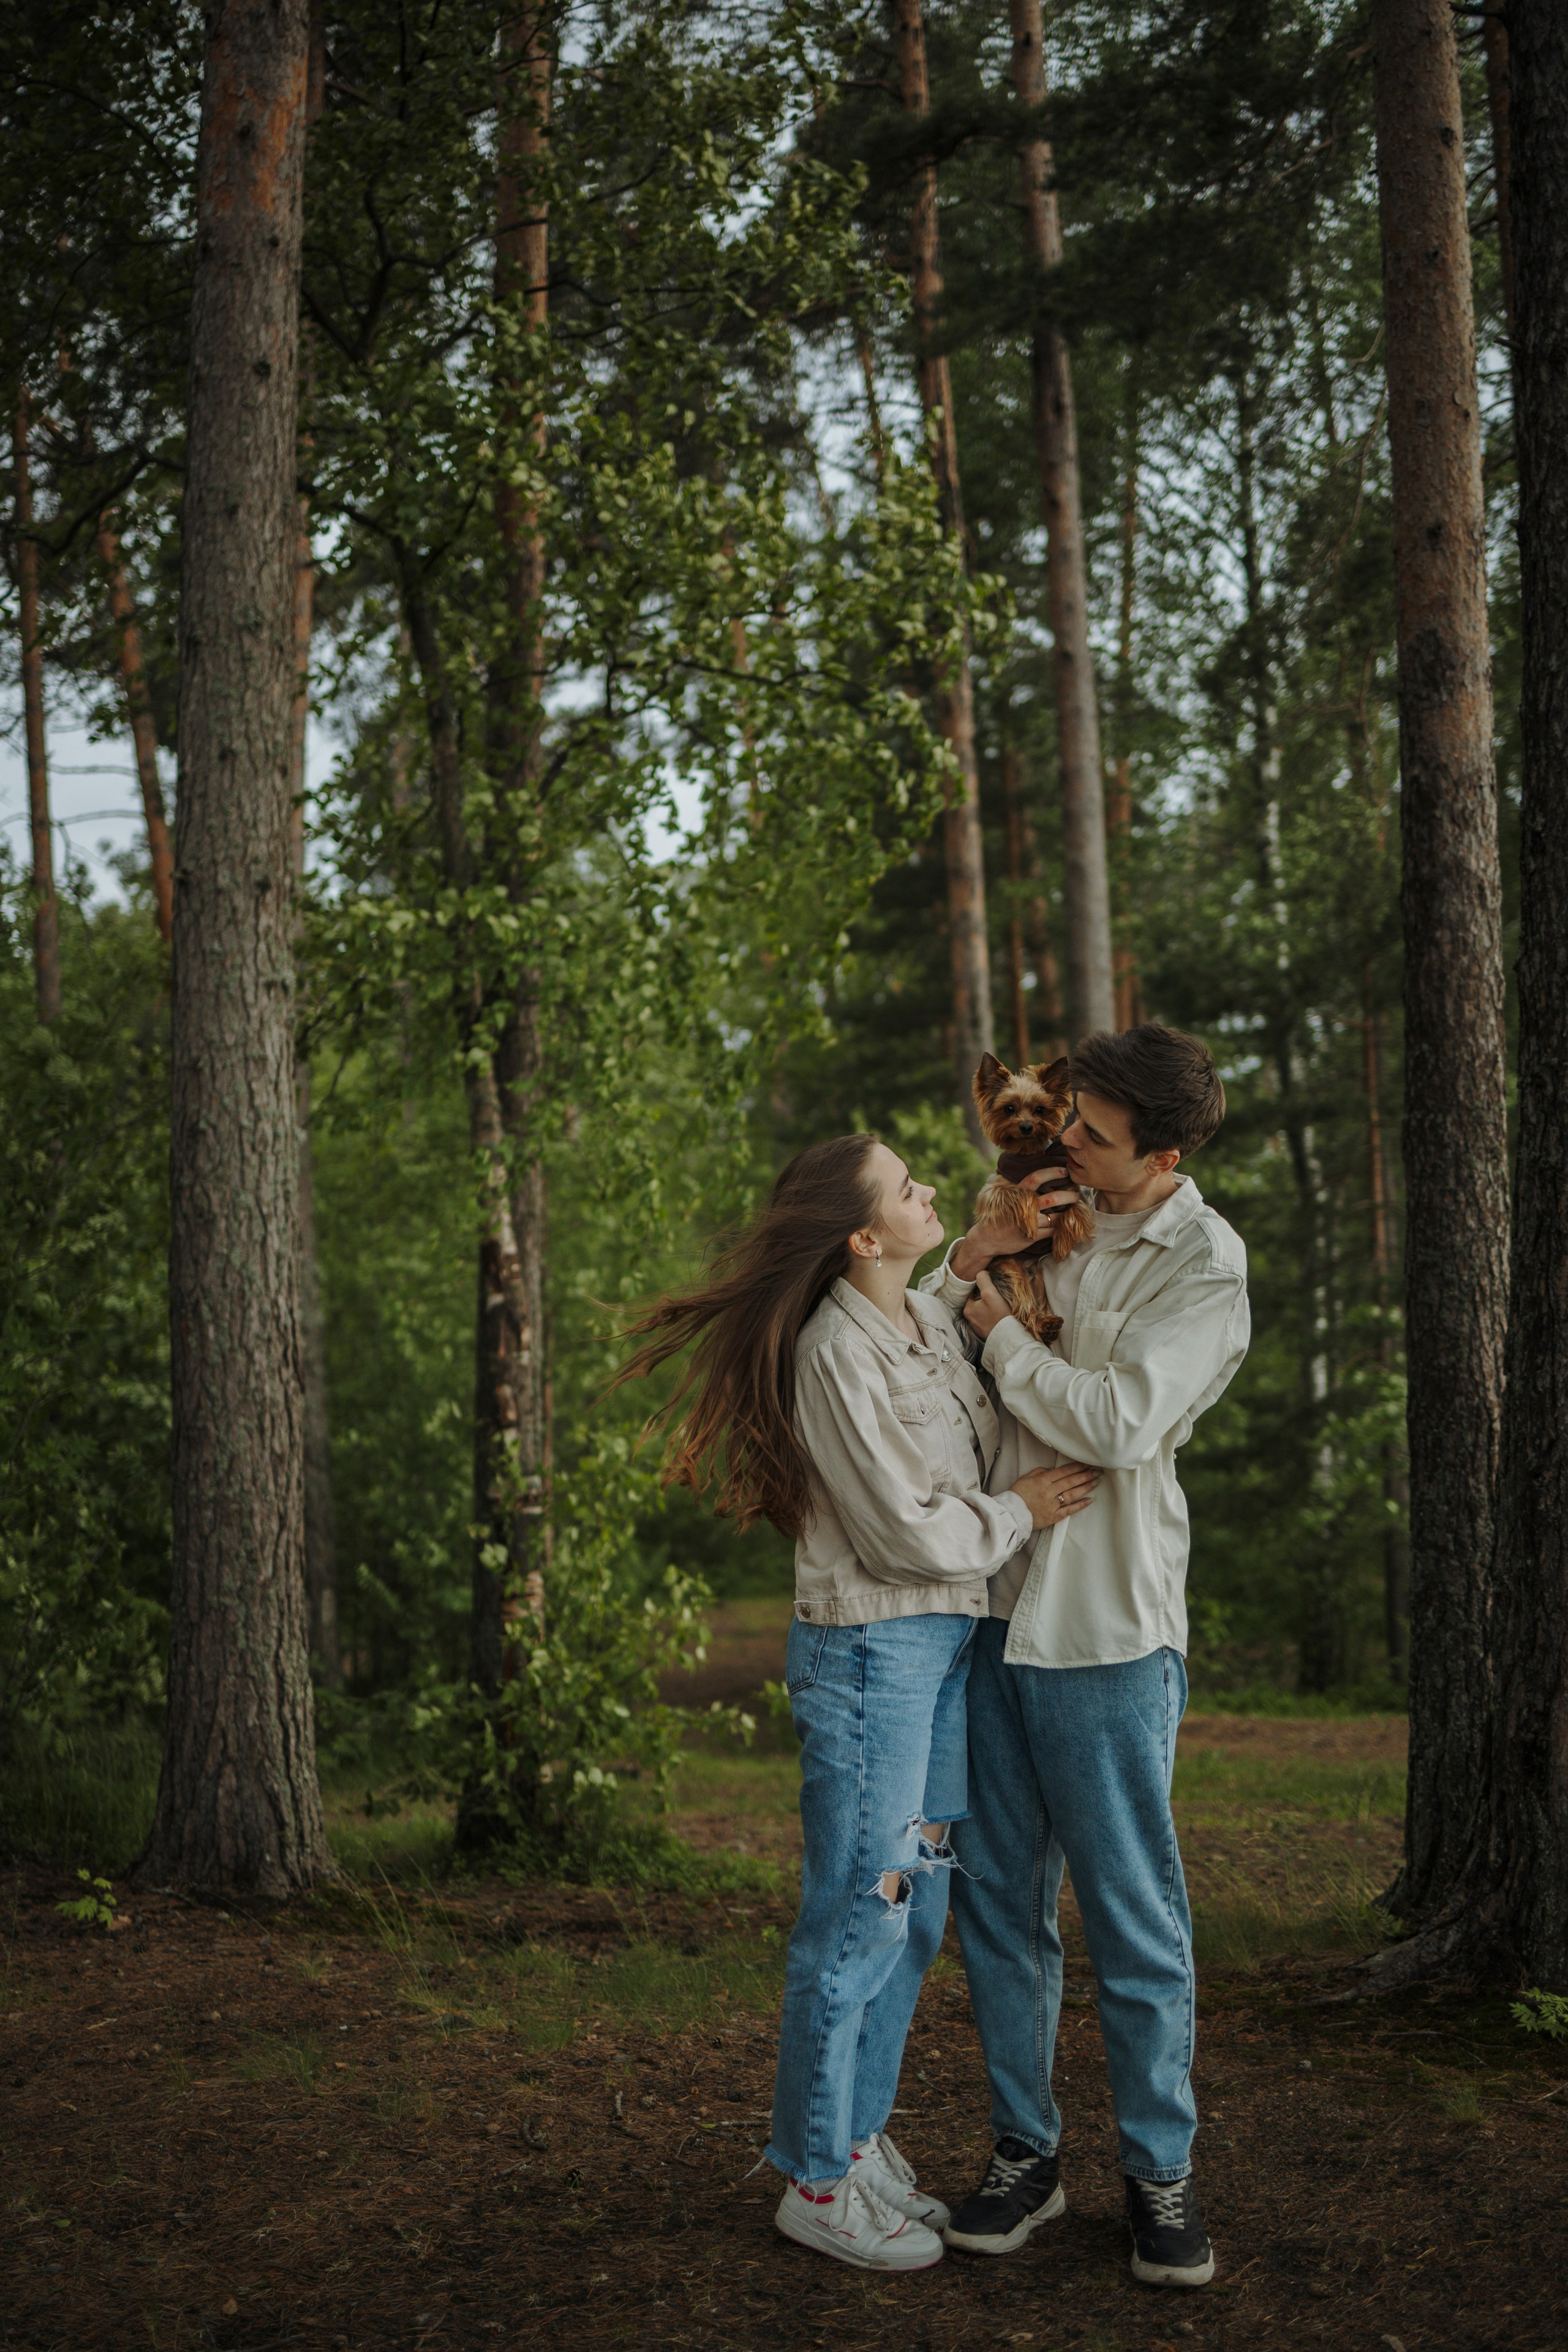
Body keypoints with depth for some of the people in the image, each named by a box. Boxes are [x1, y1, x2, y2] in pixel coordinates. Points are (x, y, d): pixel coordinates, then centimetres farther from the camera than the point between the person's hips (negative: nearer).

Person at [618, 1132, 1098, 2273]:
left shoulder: (935, 1317, 8)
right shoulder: (837, 1355, -18)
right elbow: (906, 1536, -17)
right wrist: (1020, 1511, -5)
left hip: (951, 1639, 8)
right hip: (872, 1647, -8)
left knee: (917, 1904, 14)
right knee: (862, 1912, -1)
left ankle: (861, 2137, 28)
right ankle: (817, 2179, 13)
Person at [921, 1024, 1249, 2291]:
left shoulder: (1206, 1267, -7)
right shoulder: (1054, 1221, 10)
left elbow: (1121, 1423, -19)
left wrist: (996, 1325, -9)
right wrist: (971, 1260, -6)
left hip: (1105, 1626, -6)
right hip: (992, 1603, 6)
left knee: (1135, 1913, 1)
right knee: (999, 1898, 10)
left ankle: (1161, 2174, 16)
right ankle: (1025, 2153, 23)